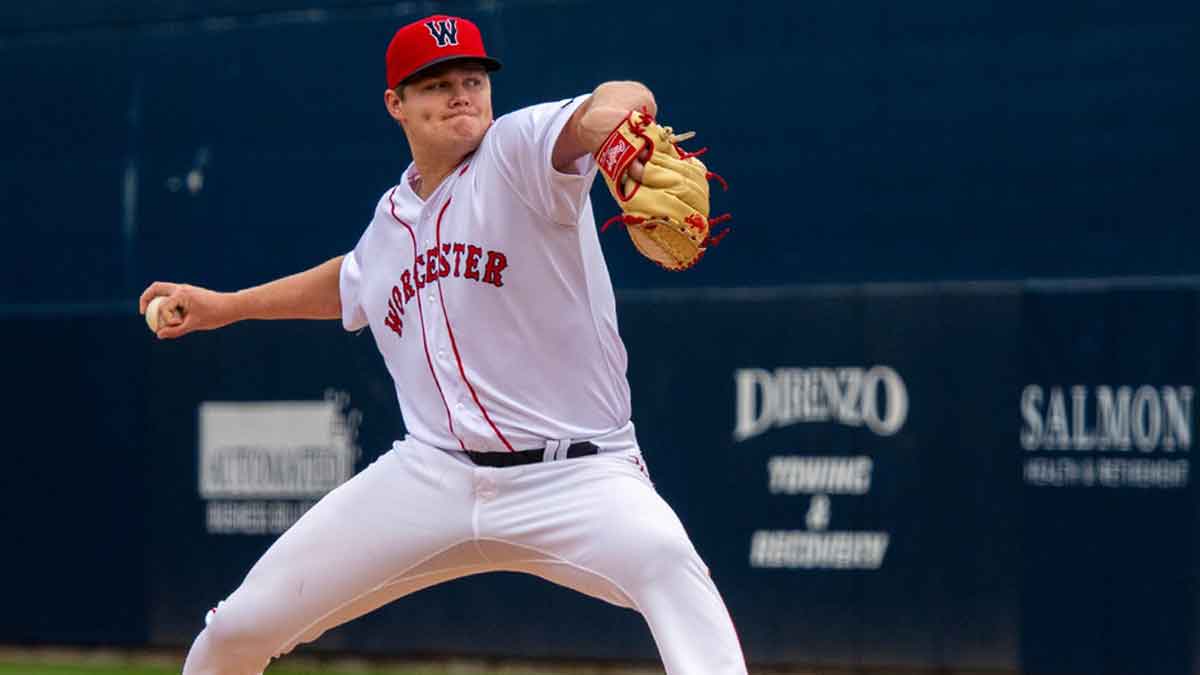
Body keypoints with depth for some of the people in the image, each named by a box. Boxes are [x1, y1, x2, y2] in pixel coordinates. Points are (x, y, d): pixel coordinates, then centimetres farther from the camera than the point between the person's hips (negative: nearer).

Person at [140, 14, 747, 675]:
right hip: (432, 474, 6)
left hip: (574, 476, -5)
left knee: (663, 558, -38)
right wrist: (226, 306, 38)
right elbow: (353, 281, 37)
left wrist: (613, 111, -55)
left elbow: (623, 103, -31)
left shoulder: (518, 150, -8)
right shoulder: (391, 218, 12)